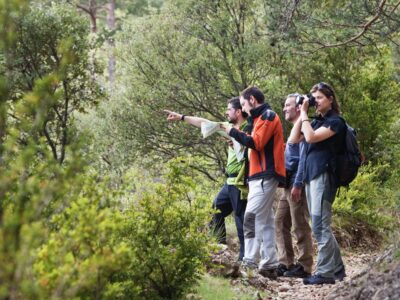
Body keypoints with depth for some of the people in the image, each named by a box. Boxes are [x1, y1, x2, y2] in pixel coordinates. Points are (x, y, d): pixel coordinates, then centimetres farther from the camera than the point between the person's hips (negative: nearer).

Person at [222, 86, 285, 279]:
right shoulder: (262, 118, 24)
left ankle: (249, 262, -19)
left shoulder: (267, 116, -7)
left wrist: (232, 132, -6)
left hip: (265, 175, -10)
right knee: (264, 220, 7)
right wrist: (237, 137, 8)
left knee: (251, 217, -15)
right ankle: (269, 265, 8)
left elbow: (256, 143, -16)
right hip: (261, 176, 10)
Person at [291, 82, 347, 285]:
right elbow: (295, 138, 11)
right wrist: (302, 113, 8)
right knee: (321, 226, 9)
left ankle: (325, 272, -12)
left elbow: (311, 137, -17)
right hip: (310, 175, 9)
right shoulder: (316, 121, 19)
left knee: (319, 225, -13)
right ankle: (337, 269, 14)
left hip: (323, 176, -9)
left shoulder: (335, 122, -5)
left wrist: (304, 115, -5)